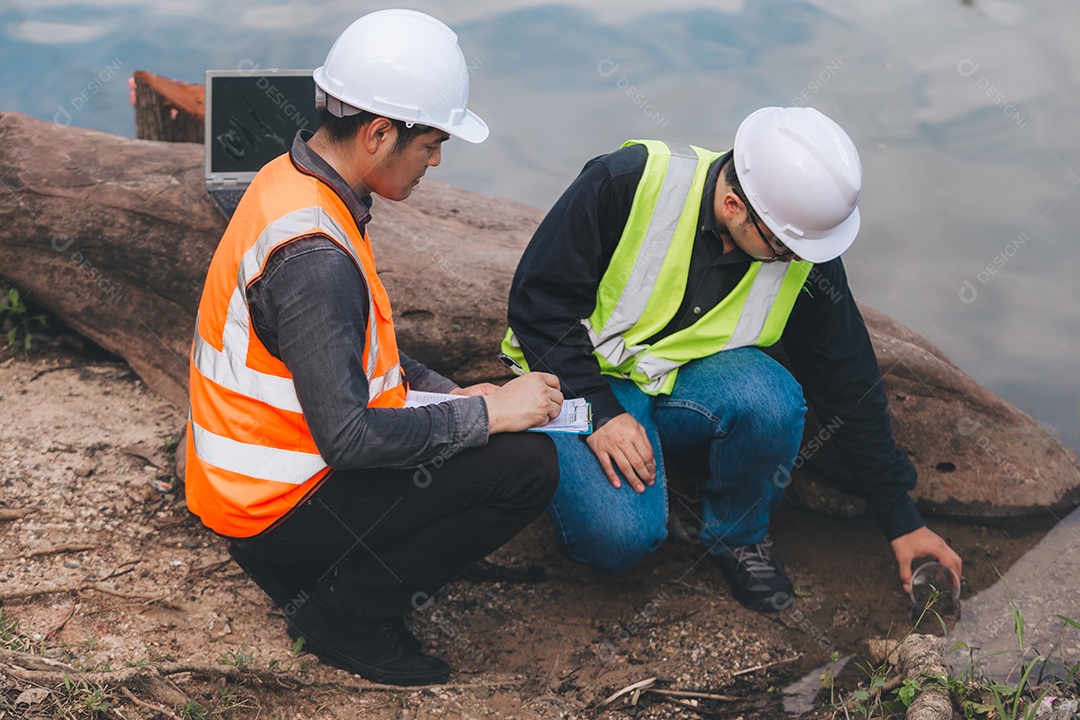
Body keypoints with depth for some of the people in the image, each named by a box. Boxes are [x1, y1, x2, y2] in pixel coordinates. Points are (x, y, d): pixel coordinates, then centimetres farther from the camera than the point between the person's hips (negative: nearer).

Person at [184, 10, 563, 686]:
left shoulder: (293, 180, 4)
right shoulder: (313, 255, -28)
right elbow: (347, 437, -29)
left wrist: (452, 392, 7)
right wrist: (486, 413, -19)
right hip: (278, 508, -10)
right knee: (528, 465, -17)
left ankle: (314, 574, 14)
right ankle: (346, 614, -4)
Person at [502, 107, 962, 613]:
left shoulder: (807, 260, -12)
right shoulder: (630, 183, -25)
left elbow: (849, 390, -1)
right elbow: (539, 300, -17)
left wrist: (903, 521, 2)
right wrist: (599, 411, -26)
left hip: (688, 384, 3)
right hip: (579, 378, -3)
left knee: (770, 398, -31)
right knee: (618, 536, -29)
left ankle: (737, 533, -3)